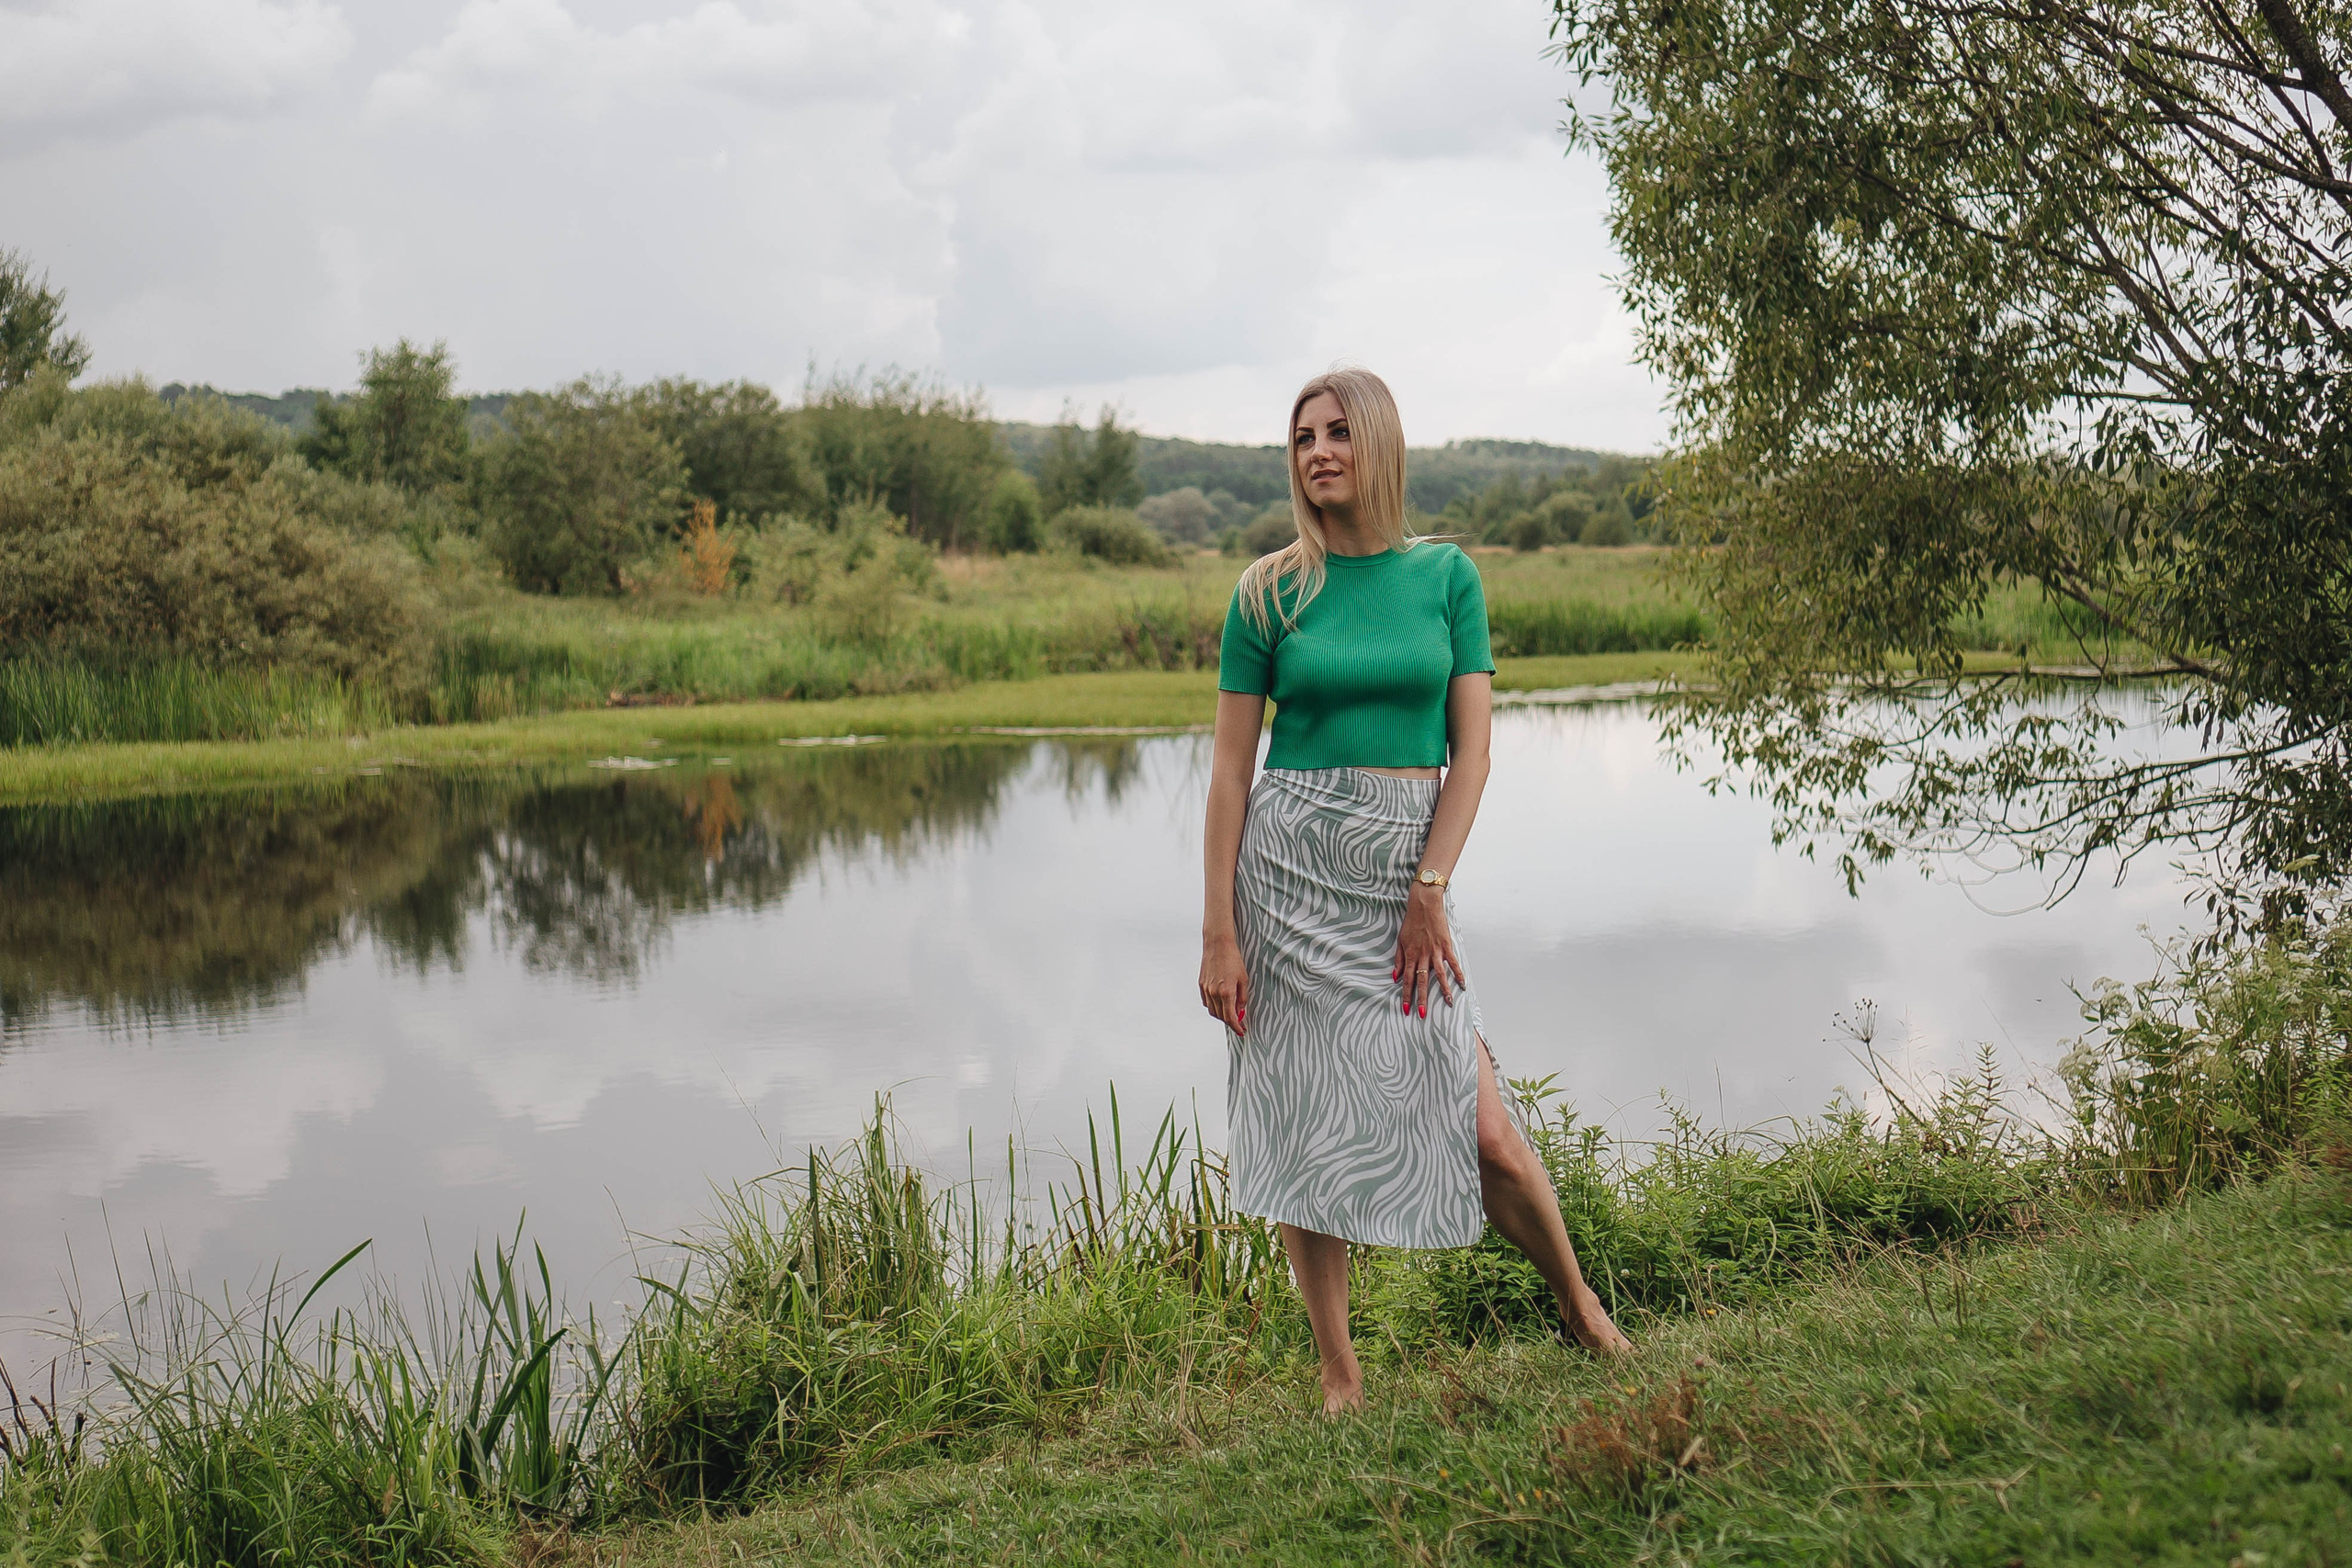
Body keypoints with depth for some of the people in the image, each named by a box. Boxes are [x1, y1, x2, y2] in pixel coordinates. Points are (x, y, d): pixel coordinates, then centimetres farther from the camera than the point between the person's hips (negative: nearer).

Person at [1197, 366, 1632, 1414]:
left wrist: (1430, 891, -10)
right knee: (1307, 1125, 1)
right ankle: (1339, 1376, 13)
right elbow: (1231, 767, 1)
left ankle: (1582, 1309, 22)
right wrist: (1220, 928, -4)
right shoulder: (1269, 593, 1)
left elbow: (1471, 748, 1)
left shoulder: (1446, 575, 4)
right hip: (1290, 859, 0)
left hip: (1413, 862, 0)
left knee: (1484, 1129, -3)